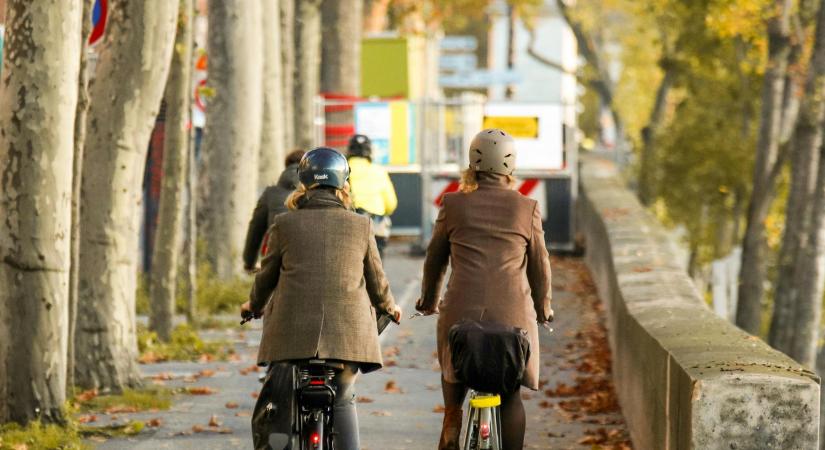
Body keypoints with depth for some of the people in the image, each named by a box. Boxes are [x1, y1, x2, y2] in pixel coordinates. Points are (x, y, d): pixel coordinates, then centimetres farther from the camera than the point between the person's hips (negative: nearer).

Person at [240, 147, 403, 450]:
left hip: (293, 332, -1)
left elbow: (267, 276, 12)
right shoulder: (360, 226, 4)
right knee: (343, 400, 16)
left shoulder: (284, 224, 2)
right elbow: (376, 280, 13)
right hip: (348, 332, 1)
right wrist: (389, 307, 35)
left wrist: (254, 305, 33)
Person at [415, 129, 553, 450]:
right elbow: (540, 264, 10)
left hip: (462, 308, 0)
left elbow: (435, 258, 12)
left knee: (454, 368, 22)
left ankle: (451, 424, 5)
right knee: (510, 394, 8)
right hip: (513, 312, 0)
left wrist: (429, 300, 29)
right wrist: (543, 308, 26)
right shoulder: (527, 208, 2)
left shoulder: (454, 205, 3)